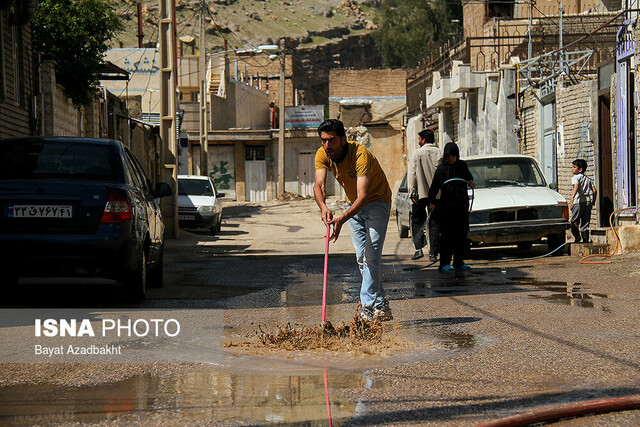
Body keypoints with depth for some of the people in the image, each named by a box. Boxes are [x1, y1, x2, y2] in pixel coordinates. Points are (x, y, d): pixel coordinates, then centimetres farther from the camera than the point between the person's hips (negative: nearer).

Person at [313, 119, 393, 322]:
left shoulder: (360, 155, -34)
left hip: (376, 202, -7)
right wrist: (323, 206, -48)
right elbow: (318, 185, -25)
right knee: (361, 257, 8)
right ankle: (381, 304, 18)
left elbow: (363, 196, -41)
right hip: (353, 205, 7)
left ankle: (368, 308, -18)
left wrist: (342, 219, -55)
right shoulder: (322, 155, -15)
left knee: (371, 255, -16)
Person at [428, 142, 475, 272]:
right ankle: (444, 264, -7)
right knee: (447, 234, -7)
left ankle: (459, 262, 15)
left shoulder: (462, 165, 10)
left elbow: (469, 177, 28)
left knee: (462, 233, 6)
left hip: (462, 205, 5)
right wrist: (431, 202, -20)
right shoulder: (441, 168, -3)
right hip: (447, 206, -5)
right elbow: (434, 187, -8)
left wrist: (471, 182, 5)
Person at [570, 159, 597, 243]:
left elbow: (576, 187, -20)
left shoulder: (576, 177, -1)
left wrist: (572, 198, -31)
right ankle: (585, 240, 6)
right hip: (588, 201, 6)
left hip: (579, 201, -6)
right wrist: (593, 201, 21)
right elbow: (594, 190, 12)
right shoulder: (588, 179, 18)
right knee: (585, 223, 10)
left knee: (574, 221, -2)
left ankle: (577, 235, -23)